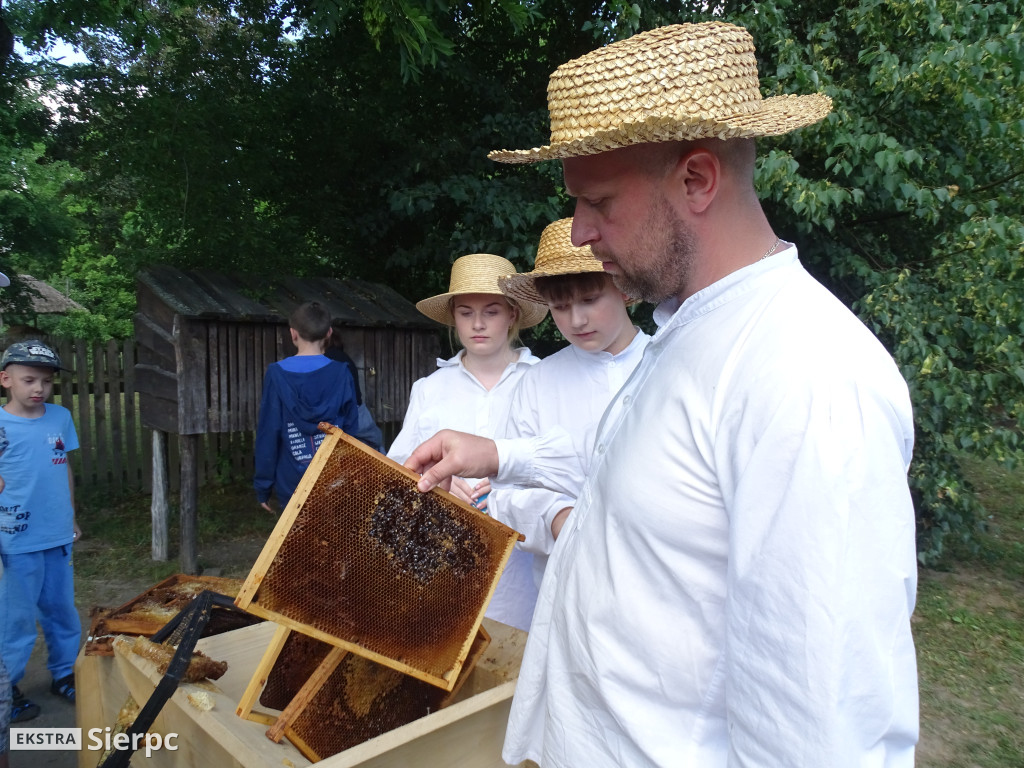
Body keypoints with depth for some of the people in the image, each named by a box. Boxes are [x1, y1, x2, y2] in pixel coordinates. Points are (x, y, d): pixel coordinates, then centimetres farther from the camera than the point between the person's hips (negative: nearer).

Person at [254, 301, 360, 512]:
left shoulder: (276, 374, -8)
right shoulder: (341, 374, -5)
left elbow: (267, 435, -6)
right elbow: (351, 429, 0)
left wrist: (263, 487, 3)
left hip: (291, 486, -1)